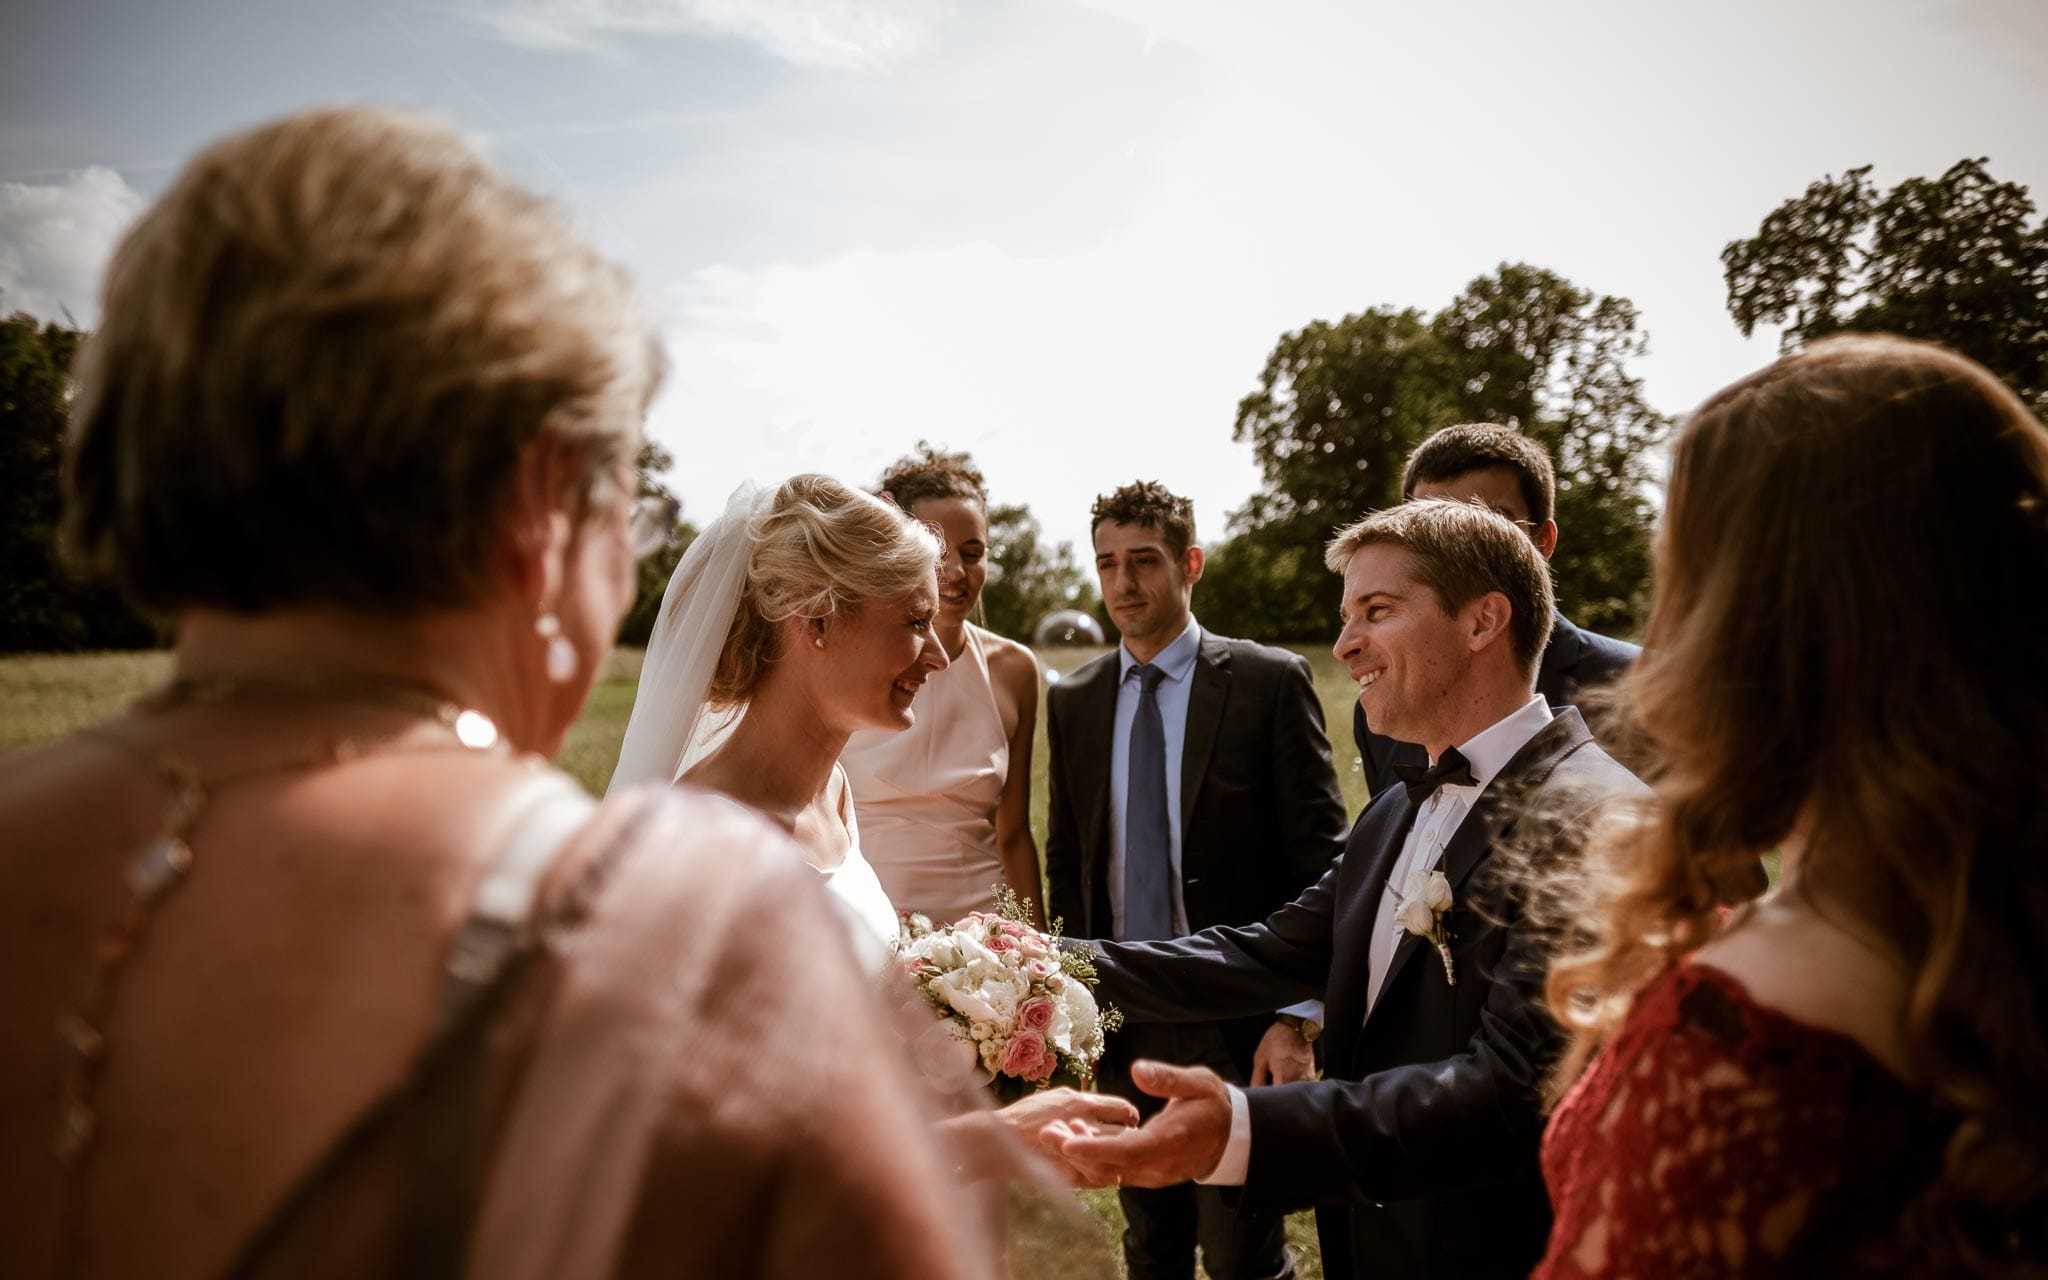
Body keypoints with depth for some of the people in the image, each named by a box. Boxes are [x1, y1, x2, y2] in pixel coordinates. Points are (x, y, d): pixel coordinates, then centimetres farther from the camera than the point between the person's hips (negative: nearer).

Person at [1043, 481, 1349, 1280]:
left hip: (1237, 1019, -4)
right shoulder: (1073, 701, 6)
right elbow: (1066, 863, 11)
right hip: (1121, 1021, 4)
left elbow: (1320, 860, -8)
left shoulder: (1270, 682, -7)